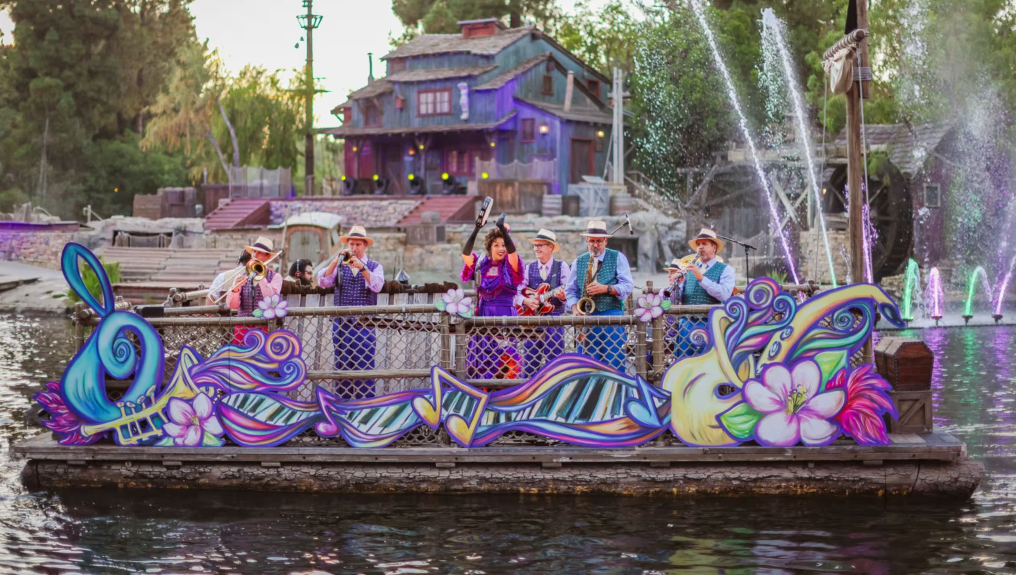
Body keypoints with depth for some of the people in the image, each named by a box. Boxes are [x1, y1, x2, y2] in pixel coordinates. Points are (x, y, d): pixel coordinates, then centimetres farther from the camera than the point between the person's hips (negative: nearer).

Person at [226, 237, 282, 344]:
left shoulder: (275, 277, 4)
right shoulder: (241, 276, 11)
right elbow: (232, 305, 2)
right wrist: (235, 289, -17)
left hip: (264, 328, -2)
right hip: (242, 328, 3)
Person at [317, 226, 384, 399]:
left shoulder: (374, 266, 8)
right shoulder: (339, 266, 12)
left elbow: (377, 286, -11)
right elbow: (323, 282, -4)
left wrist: (362, 267, -23)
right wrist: (336, 262, -16)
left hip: (364, 325, -2)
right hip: (341, 324, 2)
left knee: (364, 368, -7)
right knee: (342, 368, 4)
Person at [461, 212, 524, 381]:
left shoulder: (510, 267, 2)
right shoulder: (481, 265, 9)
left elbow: (512, 251, -18)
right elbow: (465, 254, -6)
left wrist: (503, 229, -29)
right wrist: (475, 231, -17)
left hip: (505, 316, -3)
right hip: (483, 316, 3)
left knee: (505, 358, -8)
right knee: (481, 359, 2)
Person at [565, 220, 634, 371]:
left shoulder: (617, 258, 7)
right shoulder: (579, 262, 16)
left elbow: (628, 286, 0)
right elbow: (570, 290, 17)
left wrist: (606, 288, -15)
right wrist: (575, 308, -2)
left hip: (612, 315, -3)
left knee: (613, 363, -8)